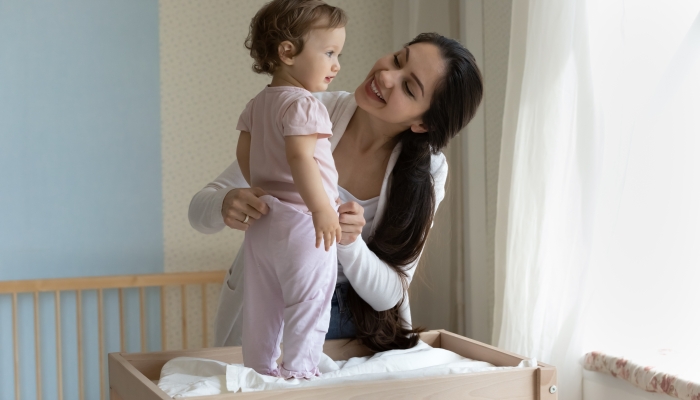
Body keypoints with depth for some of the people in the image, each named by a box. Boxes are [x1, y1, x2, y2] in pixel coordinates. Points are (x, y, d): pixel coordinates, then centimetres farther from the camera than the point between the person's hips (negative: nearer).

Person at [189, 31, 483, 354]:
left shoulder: (428, 171, -14)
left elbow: (388, 295, -14)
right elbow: (200, 207, -13)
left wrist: (349, 243, -33)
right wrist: (226, 206, -36)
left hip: (358, 321, 2)